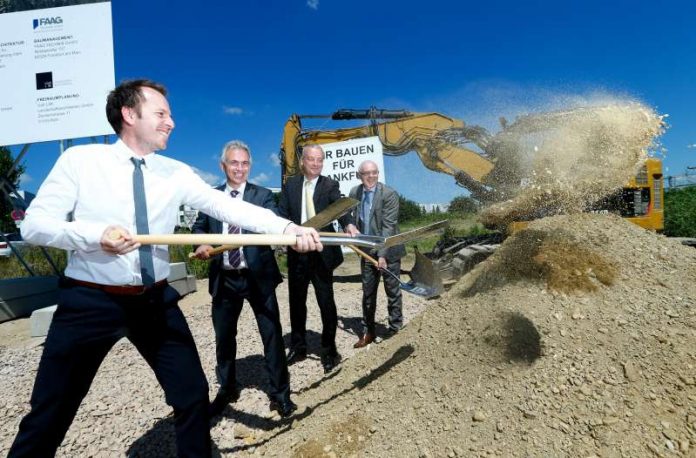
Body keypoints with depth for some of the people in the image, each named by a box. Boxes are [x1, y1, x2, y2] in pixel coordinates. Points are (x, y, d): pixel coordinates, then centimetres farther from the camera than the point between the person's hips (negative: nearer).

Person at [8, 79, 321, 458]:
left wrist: (286, 227, -18)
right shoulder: (79, 159, -4)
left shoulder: (176, 173, 2)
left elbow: (228, 207, -7)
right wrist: (95, 235, -24)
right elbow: (33, 224, -6)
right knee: (49, 413, 10)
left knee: (193, 393, 8)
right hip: (89, 301, -2)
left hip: (155, 301, 3)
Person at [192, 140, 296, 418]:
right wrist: (202, 244, -7)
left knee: (272, 335, 2)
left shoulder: (263, 195, -2)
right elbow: (199, 227, 15)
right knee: (223, 337, 16)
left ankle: (280, 394, 20)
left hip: (258, 277, -3)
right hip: (224, 279, 3)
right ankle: (227, 390, 38)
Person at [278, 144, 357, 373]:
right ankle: (298, 347, 32)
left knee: (326, 302, 4)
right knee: (296, 301, 14)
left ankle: (329, 351, 21)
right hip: (296, 252, 3)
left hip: (321, 252, -3)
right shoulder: (290, 185, 8)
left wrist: (348, 224, -39)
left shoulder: (329, 185, 0)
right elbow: (282, 214, 2)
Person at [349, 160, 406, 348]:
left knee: (392, 291, 7)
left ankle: (395, 329, 23)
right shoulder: (354, 193, 2)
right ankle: (368, 332, 24)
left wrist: (382, 254, -23)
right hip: (367, 250, 5)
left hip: (388, 250, -4)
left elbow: (388, 226, -19)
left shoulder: (389, 194, -14)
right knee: (368, 292, 11)